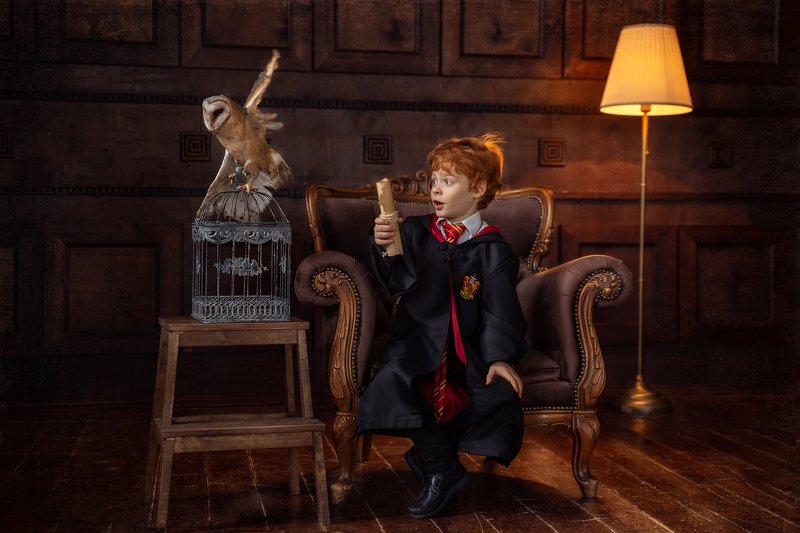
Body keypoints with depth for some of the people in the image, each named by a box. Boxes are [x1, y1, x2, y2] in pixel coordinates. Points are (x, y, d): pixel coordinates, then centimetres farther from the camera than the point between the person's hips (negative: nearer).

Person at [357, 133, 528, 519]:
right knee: (391, 379, -32)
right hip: (419, 339, 1)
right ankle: (443, 471, -16)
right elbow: (394, 283, 1)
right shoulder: (414, 232, 9)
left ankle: (429, 454, -3)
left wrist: (500, 356, -19)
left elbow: (499, 309, -6)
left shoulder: (492, 249, 1)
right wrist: (382, 248, -17)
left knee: (500, 397, -27)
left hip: (470, 346, -1)